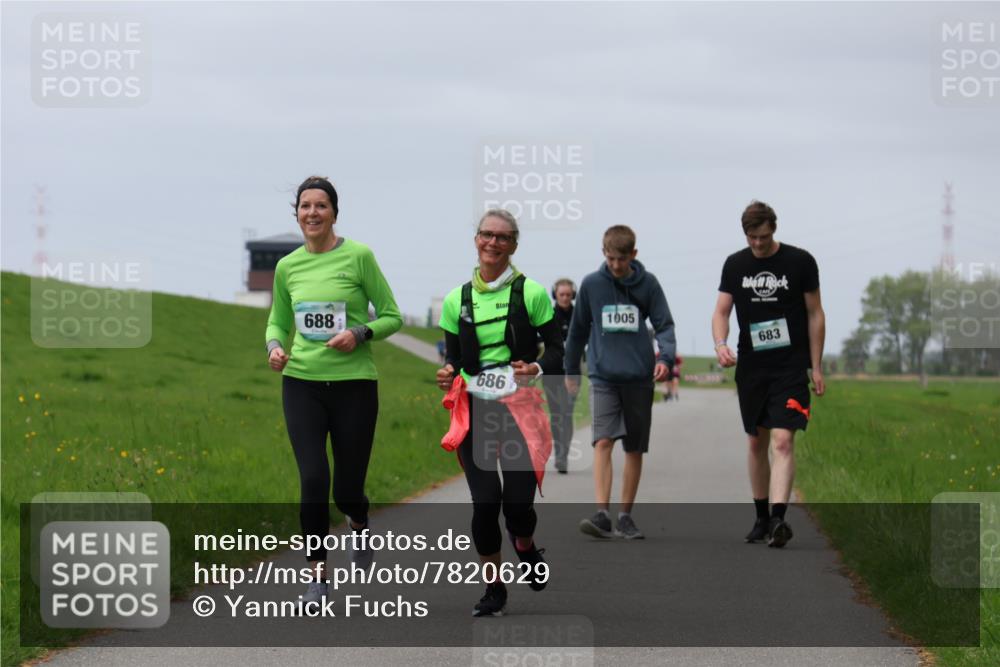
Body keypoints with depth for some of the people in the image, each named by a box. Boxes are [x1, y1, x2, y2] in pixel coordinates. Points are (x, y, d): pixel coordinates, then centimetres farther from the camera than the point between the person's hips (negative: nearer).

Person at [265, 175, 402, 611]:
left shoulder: (359, 256, -5)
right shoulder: (287, 266, 6)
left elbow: (392, 316, 0)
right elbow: (278, 322, 18)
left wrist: (360, 334, -17)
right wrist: (274, 347, -4)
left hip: (354, 384, -2)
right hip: (302, 384, 2)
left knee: (347, 489, 3)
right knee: (313, 480, -11)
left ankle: (359, 524, 41)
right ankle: (318, 576, 1)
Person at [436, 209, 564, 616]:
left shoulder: (531, 293, 0)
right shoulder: (456, 300, 8)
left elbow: (557, 350, 4)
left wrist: (536, 368, -16)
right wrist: (447, 374, -6)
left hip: (520, 405, -2)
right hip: (474, 408, 2)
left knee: (518, 502, -10)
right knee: (484, 501, -9)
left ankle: (526, 549, 28)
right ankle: (493, 588, 9)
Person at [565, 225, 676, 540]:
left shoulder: (648, 284, 2)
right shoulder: (591, 284, 3)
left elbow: (664, 324, 3)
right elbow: (578, 328, 13)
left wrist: (665, 357, -15)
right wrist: (571, 370, 20)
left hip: (639, 376, 1)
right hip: (603, 375, -1)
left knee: (635, 450, 7)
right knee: (603, 442, -16)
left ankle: (625, 516, 17)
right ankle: (602, 514, -21)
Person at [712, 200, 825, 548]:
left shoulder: (800, 262, -3)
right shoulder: (735, 265, 5)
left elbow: (815, 314, 1)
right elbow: (721, 311, 6)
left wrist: (816, 368, -1)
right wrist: (720, 344, -16)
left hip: (791, 366, -4)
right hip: (751, 366, 4)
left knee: (782, 441, -16)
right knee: (756, 442, 11)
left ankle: (779, 518, -25)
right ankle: (761, 517, 23)